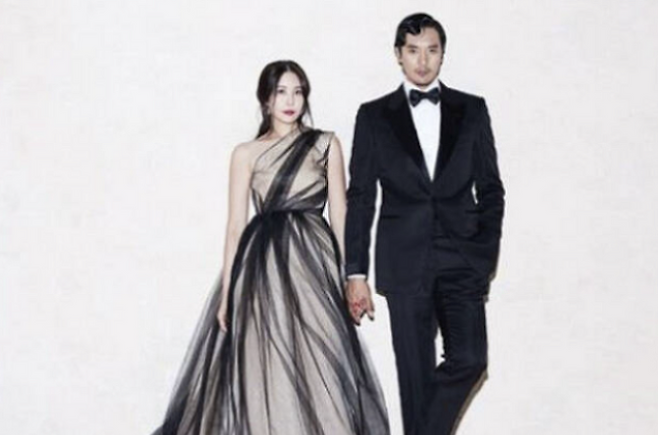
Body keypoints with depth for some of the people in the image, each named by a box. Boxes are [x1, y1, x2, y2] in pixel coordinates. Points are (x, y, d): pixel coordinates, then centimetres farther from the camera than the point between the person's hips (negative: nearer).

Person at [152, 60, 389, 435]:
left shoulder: (326, 145, 8)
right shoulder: (247, 153, 6)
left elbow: (340, 215, 7)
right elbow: (236, 225, 4)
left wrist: (351, 276, 1)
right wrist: (227, 292, -2)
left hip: (314, 263, 1)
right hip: (263, 266, 0)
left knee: (319, 368, -1)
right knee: (263, 371, 0)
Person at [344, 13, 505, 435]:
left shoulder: (472, 110, 9)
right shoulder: (374, 116, 7)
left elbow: (491, 189, 9)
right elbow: (360, 197, 5)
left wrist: (486, 255, -1)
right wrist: (356, 272, 1)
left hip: (461, 258, 1)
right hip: (405, 261, -1)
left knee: (469, 359, -10)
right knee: (416, 371, 3)